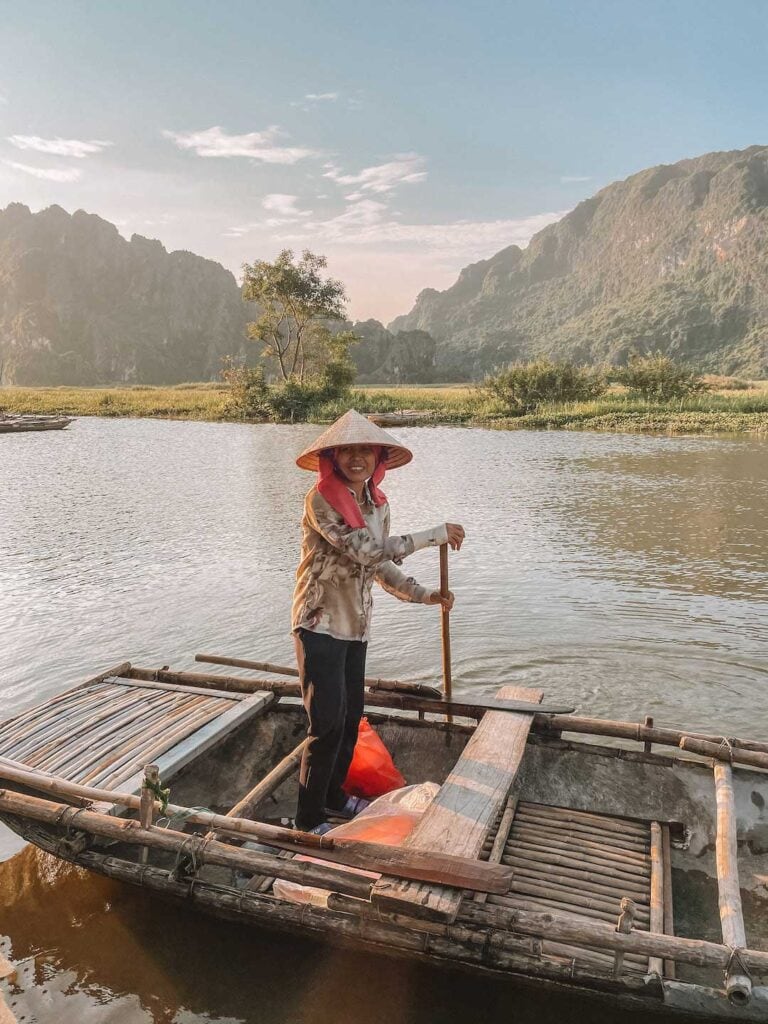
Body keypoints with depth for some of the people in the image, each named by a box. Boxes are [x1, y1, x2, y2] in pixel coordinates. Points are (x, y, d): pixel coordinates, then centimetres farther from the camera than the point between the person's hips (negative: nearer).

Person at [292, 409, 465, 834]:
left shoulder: (379, 504, 4)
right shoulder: (320, 500, -18)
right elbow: (363, 549, -28)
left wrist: (425, 595, 0)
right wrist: (434, 535, -24)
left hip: (355, 627, 7)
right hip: (320, 624, -7)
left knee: (351, 716, 18)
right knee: (327, 723, -3)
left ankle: (333, 795, 38)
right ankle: (308, 817, 15)